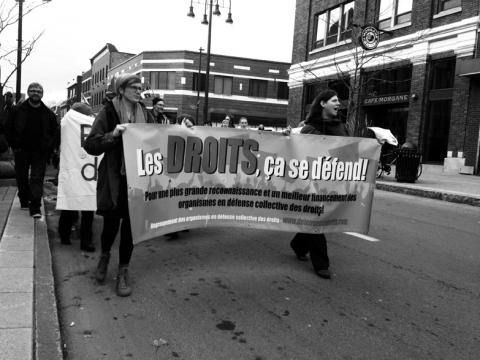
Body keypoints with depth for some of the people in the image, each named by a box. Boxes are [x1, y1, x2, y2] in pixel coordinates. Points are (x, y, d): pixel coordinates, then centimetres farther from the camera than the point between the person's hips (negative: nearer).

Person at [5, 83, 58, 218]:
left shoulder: (48, 113, 3)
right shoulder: (18, 110, 2)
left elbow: (55, 133, 8)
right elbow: (8, 128, 7)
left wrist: (48, 149, -1)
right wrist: (14, 145, 0)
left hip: (40, 152, -1)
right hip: (21, 151, 2)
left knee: (37, 179, -8)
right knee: (21, 178, 11)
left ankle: (35, 207, -10)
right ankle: (24, 201, 28)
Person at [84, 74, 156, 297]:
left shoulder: (145, 115, 8)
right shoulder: (109, 112, -4)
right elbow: (90, 145, -8)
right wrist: (113, 134, -23)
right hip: (114, 179, -3)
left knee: (131, 224, 5)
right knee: (111, 223, 3)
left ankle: (123, 272, 21)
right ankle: (104, 256, 37)